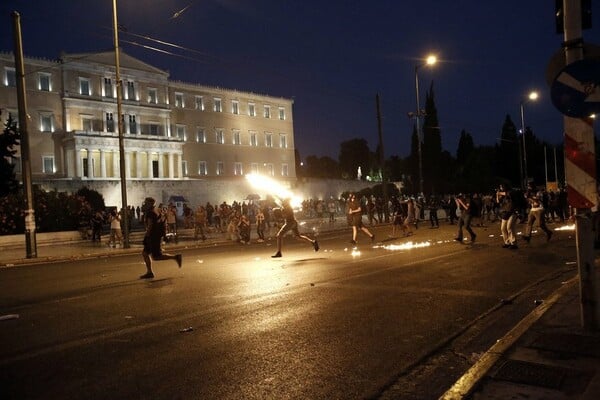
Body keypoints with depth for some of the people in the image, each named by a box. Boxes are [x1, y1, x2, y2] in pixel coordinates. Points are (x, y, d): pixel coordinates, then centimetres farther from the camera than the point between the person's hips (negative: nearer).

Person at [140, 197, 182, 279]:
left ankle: (176, 257, -3)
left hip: (154, 237, -10)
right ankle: (149, 272, 11)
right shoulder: (157, 211, 14)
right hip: (154, 236, 10)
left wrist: (146, 235, -9)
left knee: (156, 257, -6)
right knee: (144, 253, 11)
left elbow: (150, 226, -21)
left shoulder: (150, 213, -15)